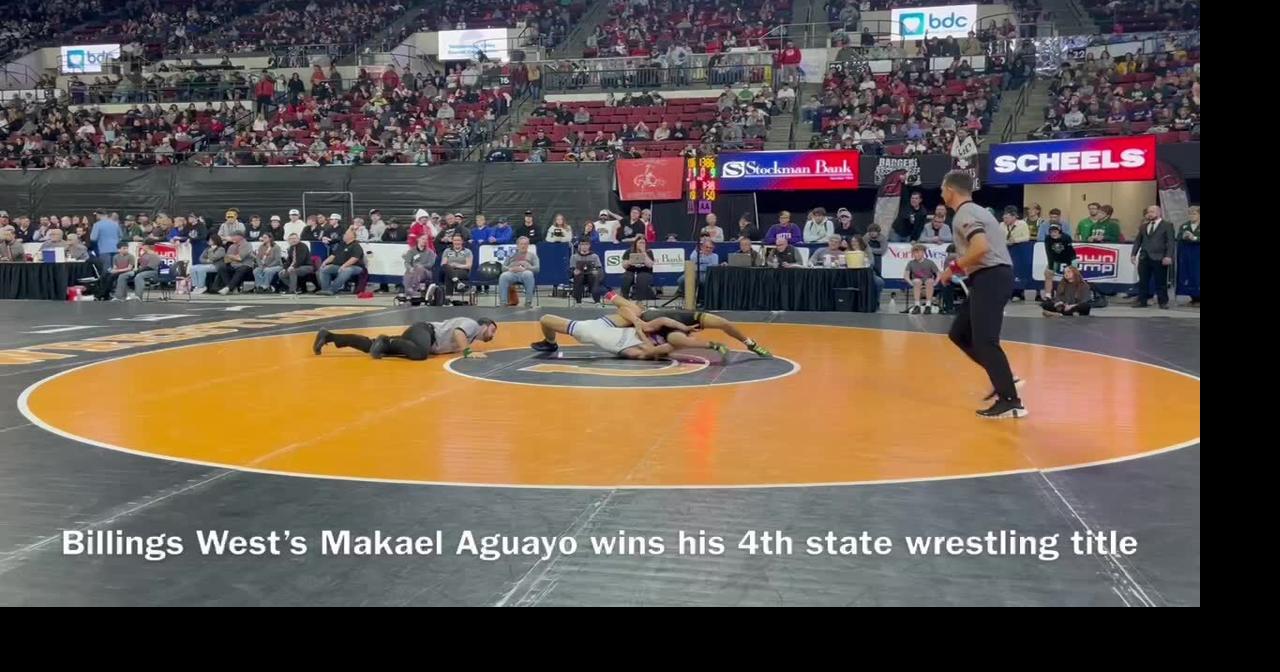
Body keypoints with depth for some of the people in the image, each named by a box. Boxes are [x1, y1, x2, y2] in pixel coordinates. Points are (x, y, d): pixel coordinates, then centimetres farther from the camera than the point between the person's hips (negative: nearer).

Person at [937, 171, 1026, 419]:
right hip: (992, 278, 10)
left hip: (990, 278, -10)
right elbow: (1000, 232, 27)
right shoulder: (976, 211, 20)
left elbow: (981, 247, -26)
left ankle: (1011, 401, -12)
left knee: (984, 341, -12)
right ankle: (1003, 378, 16)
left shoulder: (964, 215, -11)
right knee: (960, 334, 15)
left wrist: (954, 268, -13)